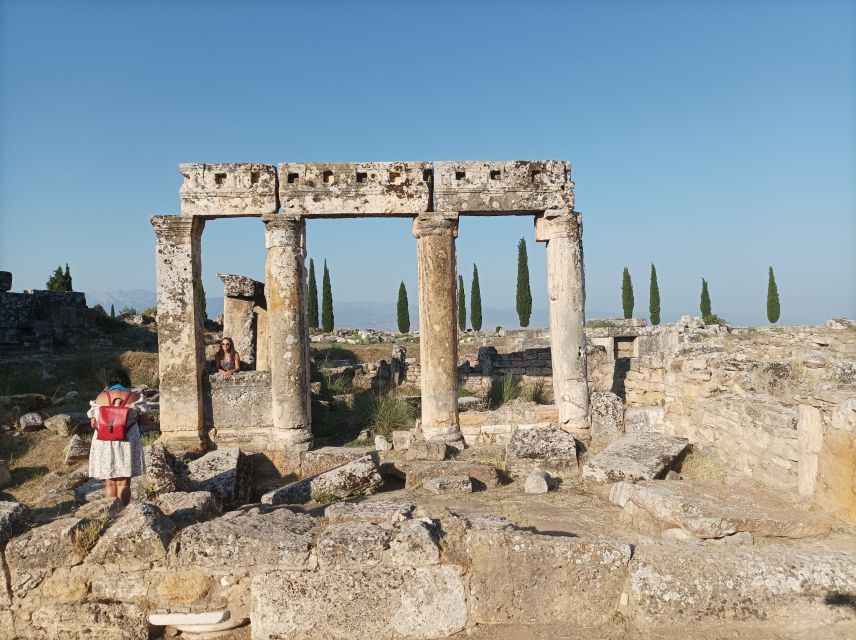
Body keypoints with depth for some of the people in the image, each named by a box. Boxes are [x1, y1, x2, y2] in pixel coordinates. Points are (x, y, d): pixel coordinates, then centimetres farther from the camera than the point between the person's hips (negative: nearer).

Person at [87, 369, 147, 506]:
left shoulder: (101, 398, 1)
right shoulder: (134, 397, -3)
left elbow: (93, 423, 4)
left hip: (104, 444, 1)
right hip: (127, 443, -1)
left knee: (110, 483, 10)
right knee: (123, 483, 5)